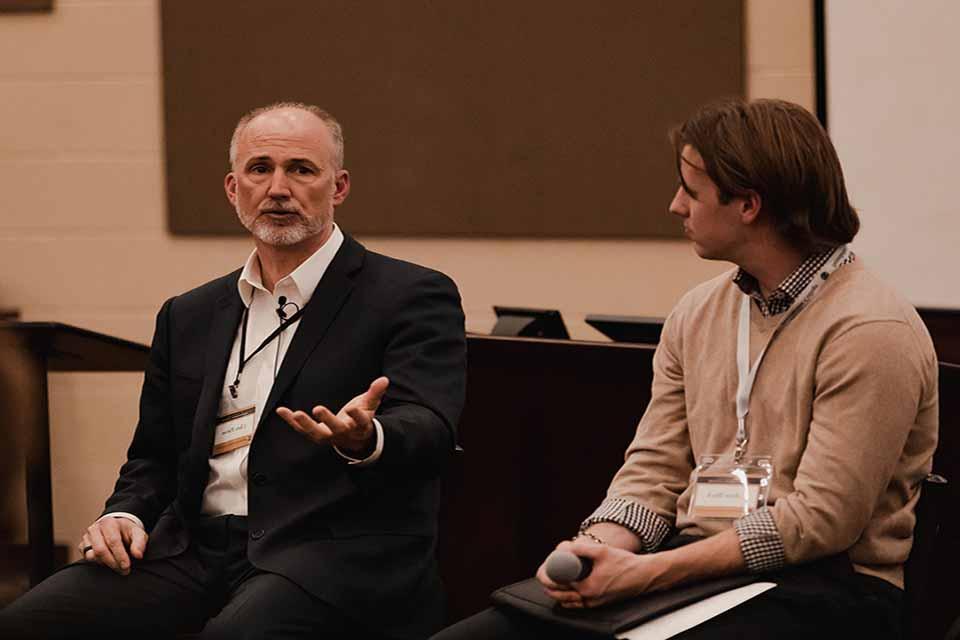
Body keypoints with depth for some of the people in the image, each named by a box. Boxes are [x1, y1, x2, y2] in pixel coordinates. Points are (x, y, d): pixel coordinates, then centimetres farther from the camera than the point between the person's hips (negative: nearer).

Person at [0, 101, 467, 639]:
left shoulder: (415, 297, 3)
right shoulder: (190, 316, 22)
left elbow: (429, 430, -12)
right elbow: (154, 455, 27)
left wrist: (365, 440, -35)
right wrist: (126, 514, 4)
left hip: (337, 551, -5)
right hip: (197, 549, 6)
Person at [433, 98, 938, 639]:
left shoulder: (870, 331, -10)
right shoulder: (695, 315, 14)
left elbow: (823, 518, -16)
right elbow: (654, 469, 13)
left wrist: (644, 572, -19)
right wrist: (600, 550, -9)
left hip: (820, 585, -7)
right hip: (693, 567, 7)